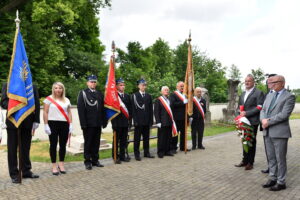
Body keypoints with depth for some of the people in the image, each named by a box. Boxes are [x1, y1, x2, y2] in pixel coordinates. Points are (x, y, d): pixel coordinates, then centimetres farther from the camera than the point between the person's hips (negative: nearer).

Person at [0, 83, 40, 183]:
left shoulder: (33, 87, 7)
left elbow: (37, 104, 5)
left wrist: (36, 120, 0)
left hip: (28, 122, 2)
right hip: (13, 122, -1)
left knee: (26, 148, 10)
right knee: (12, 149, 6)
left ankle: (26, 171, 22)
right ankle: (14, 174, 15)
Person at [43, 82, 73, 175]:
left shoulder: (66, 100, 11)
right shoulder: (49, 99, 1)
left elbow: (69, 113, 13)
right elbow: (45, 113, -1)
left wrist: (70, 125, 6)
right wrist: (46, 125, -7)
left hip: (64, 125, 3)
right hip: (53, 124, -3)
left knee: (63, 145, 5)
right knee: (53, 145, 0)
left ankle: (61, 164, 17)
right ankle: (54, 165, 8)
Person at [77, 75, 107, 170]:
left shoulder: (100, 94, 13)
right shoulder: (83, 93, -2)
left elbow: (102, 109, 12)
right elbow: (80, 109, -8)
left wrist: (104, 121, 6)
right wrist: (83, 123, -14)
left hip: (98, 123, 5)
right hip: (88, 123, -4)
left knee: (96, 143, 11)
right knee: (88, 143, 5)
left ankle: (95, 160, 21)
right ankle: (87, 161, 14)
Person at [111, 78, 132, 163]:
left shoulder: (127, 96, 13)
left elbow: (130, 109, 15)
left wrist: (130, 120, 9)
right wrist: (113, 122, -13)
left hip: (125, 122, 5)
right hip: (117, 122, -5)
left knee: (124, 140, 11)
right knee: (116, 140, 3)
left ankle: (122, 156, 21)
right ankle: (115, 157, 11)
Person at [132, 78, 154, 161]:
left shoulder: (149, 96, 12)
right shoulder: (134, 96, -1)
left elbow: (151, 109, 10)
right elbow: (134, 109, -5)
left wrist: (151, 120, 3)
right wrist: (135, 120, -12)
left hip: (147, 121, 4)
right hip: (138, 121, -4)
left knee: (146, 137, 11)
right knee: (137, 138, 2)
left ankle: (146, 152, 21)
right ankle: (137, 154, 9)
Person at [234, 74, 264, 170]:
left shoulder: (259, 93, -6)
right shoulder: (243, 93, 17)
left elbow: (259, 108, -15)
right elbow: (239, 107, 20)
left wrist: (246, 113, -18)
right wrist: (240, 112, -1)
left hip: (252, 121, -6)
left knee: (251, 142, 3)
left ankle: (250, 162, 13)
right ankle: (245, 161, 23)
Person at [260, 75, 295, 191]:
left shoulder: (289, 97, -6)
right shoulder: (269, 96, 16)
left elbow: (284, 114, -16)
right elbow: (263, 110, 13)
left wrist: (269, 121, -15)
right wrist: (263, 120, -8)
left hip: (280, 132, -6)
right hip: (268, 132, 6)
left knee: (280, 159, 3)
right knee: (271, 158, 14)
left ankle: (281, 182, 14)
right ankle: (272, 178, 26)